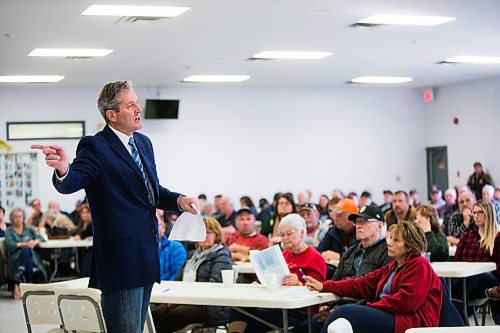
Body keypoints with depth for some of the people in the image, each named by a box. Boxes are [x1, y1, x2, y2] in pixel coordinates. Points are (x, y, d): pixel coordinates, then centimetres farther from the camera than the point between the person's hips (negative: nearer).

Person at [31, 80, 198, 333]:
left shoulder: (144, 143, 15)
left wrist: (178, 200, 4)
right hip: (121, 254, -8)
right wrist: (63, 170, -49)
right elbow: (71, 183, -26)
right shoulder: (95, 147, -10)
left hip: (146, 254, 8)